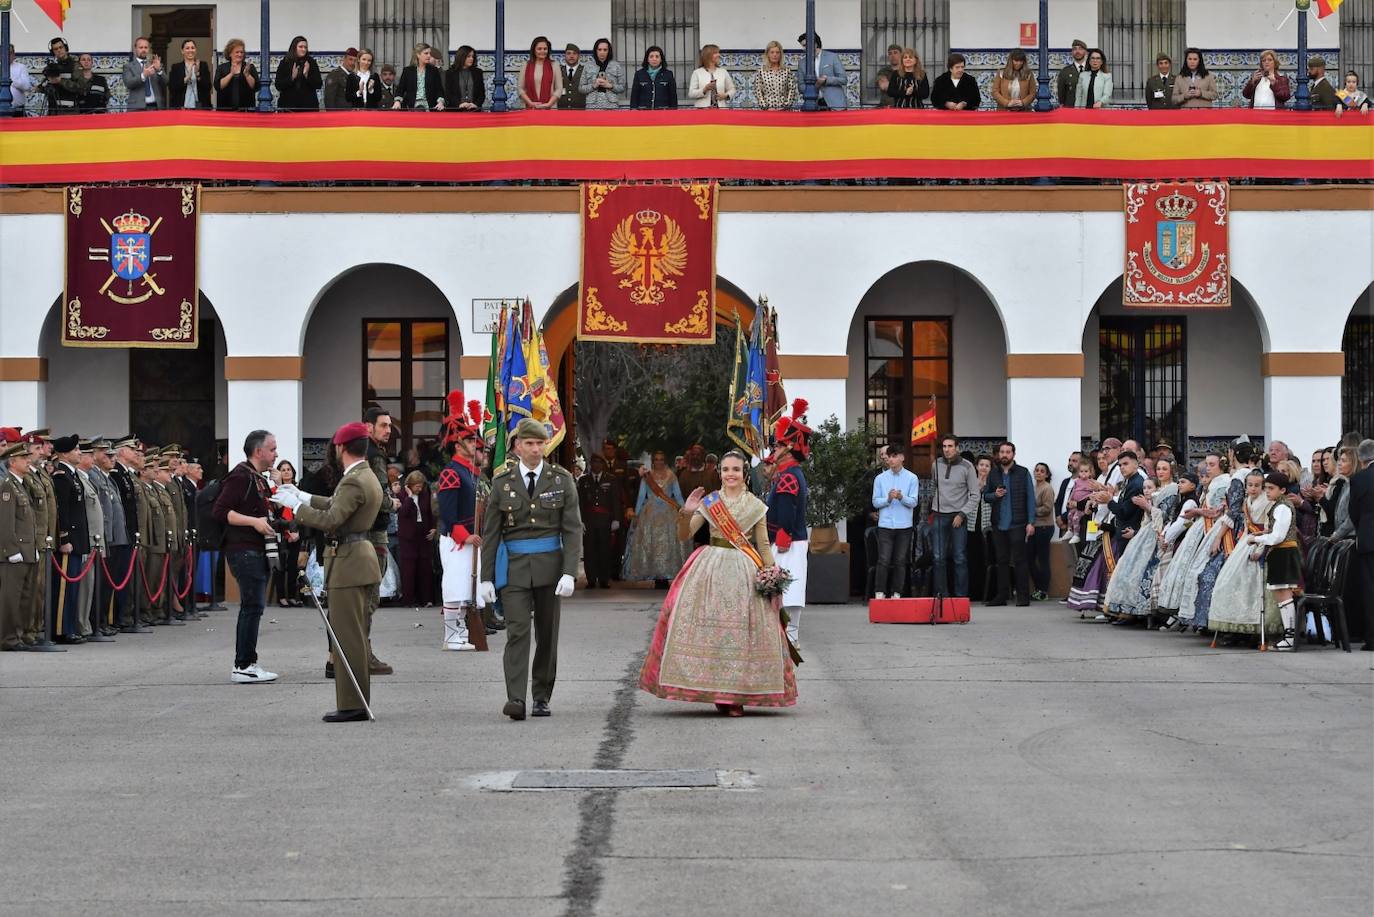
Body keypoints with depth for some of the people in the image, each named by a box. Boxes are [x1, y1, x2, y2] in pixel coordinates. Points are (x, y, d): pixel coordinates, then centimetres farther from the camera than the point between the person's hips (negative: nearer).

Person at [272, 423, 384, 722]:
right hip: (359, 557, 11)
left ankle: (352, 705, -5)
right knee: (356, 636, 15)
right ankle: (359, 701, 20)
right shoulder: (367, 477, 14)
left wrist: (295, 505, -15)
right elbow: (338, 505, 24)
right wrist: (304, 498, 24)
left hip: (347, 562, -11)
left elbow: (330, 520, -25)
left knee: (348, 637, -7)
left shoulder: (354, 482, -18)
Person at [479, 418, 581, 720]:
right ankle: (515, 699, -21)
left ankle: (542, 697, 18)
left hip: (549, 565, 1)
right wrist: (486, 578, 2)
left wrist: (569, 573, -10)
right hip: (514, 567, -1)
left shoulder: (561, 480, 4)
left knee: (547, 634, 7)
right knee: (517, 631, -13)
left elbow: (572, 530, 1)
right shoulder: (502, 483, 5)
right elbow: (490, 533, 7)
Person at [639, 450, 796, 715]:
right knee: (708, 624, -7)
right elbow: (684, 535, 4)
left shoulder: (756, 506, 7)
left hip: (744, 571, -1)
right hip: (711, 569, 1)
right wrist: (686, 513, -14)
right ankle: (715, 690, 1)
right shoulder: (708, 502, 7)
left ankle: (736, 696, 0)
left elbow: (764, 545, 9)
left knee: (741, 629, -5)